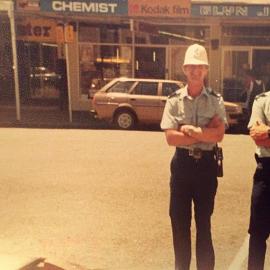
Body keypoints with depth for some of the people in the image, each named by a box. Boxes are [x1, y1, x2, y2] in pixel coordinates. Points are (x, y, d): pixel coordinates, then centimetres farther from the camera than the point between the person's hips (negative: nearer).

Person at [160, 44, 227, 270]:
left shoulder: (216, 100, -2)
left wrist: (189, 129, -15)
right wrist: (205, 134, -14)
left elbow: (219, 135, -14)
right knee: (179, 220, 11)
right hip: (182, 163, 1)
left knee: (204, 220, 12)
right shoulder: (174, 100, -3)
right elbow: (171, 138, -12)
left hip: (206, 164, 0)